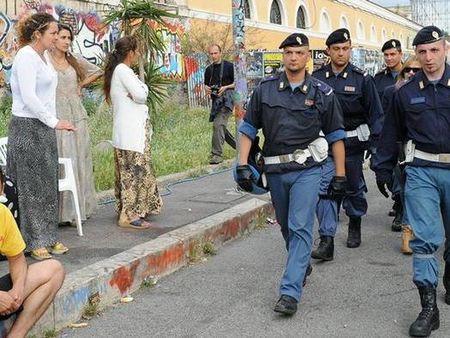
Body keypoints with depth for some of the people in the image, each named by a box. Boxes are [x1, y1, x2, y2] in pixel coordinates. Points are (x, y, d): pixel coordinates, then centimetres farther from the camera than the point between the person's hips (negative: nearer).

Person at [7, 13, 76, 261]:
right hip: (27, 128, -9)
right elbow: (28, 97, -22)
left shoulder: (41, 56, 13)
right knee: (31, 186, 0)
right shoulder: (26, 57, -15)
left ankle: (48, 237, 21)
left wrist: (52, 123, 14)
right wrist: (54, 122, -20)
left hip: (43, 128, 9)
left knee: (48, 185, 12)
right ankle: (34, 242, 9)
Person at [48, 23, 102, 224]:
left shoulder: (76, 61, 11)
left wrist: (81, 85, 14)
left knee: (80, 160, 7)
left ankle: (80, 207, 16)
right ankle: (63, 211, -1)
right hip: (56, 117, -5)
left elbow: (97, 72, 26)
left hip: (76, 115, 5)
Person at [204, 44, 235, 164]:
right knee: (221, 127, 12)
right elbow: (206, 84, 26)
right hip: (215, 99, 7)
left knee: (218, 125, -20)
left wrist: (225, 87, -15)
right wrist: (207, 88, 3)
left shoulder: (229, 66, -1)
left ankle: (217, 154, -23)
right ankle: (237, 145, 32)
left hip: (226, 97, -7)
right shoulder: (209, 69, 16)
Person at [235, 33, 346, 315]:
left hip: (307, 169, -3)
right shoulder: (265, 89, 3)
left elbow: (336, 135, 5)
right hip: (275, 169, 3)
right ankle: (303, 265, 43)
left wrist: (340, 175, 2)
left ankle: (290, 292, -10)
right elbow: (248, 128, 6)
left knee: (300, 228, -11)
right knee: (286, 226, 17)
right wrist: (243, 165, -3)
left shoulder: (322, 92, -1)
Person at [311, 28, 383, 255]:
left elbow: (375, 114, -2)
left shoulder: (362, 79, -4)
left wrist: (374, 145, -6)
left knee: (354, 188, 16)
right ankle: (326, 241, -10)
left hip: (352, 144, 0)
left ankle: (355, 226, 40)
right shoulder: (317, 78, 1)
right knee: (325, 189, -11)